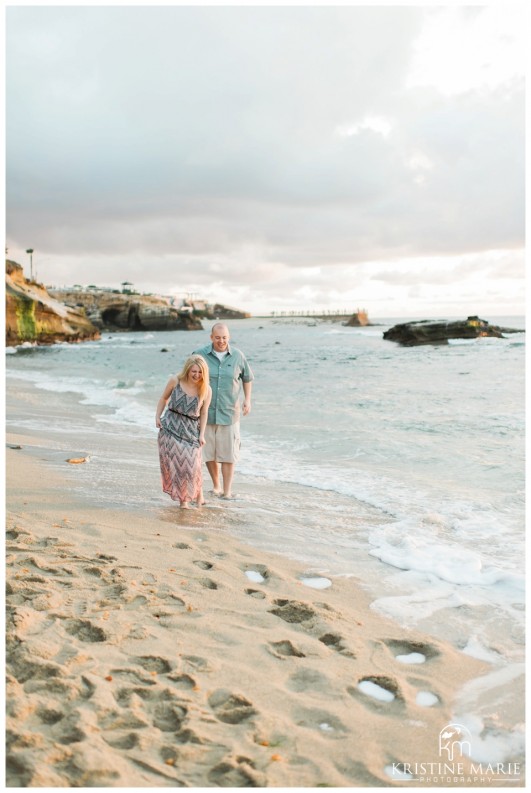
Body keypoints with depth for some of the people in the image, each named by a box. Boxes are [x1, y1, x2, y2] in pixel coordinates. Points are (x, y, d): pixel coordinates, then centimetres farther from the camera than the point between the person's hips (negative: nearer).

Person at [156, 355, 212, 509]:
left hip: (190, 430, -1)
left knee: (191, 463, -6)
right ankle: (181, 497, 15)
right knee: (173, 461, 1)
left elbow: (204, 413, 1)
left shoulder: (206, 390, -7)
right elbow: (164, 398, 9)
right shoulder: (175, 381, -6)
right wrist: (157, 416, 1)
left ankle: (198, 493, 19)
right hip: (170, 426, 1)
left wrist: (202, 434, -2)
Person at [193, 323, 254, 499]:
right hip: (206, 412, 0)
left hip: (229, 412, 0)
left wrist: (247, 399, 7)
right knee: (209, 453, 8)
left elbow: (247, 378, 16)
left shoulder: (238, 356, 1)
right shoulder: (199, 355, -4)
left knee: (228, 454, -1)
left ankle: (227, 491, 7)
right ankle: (216, 486, 27)